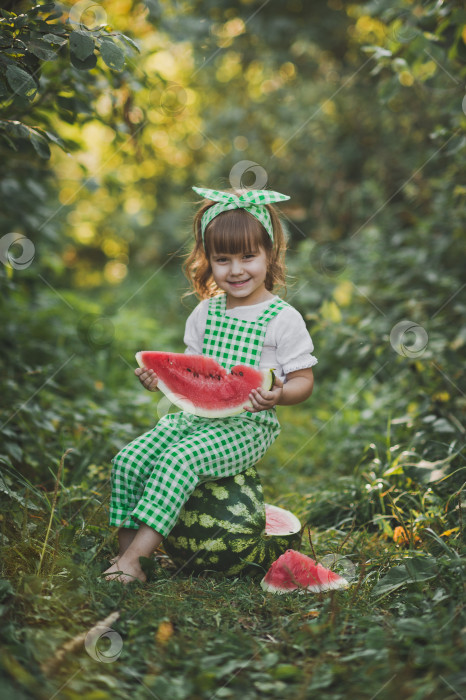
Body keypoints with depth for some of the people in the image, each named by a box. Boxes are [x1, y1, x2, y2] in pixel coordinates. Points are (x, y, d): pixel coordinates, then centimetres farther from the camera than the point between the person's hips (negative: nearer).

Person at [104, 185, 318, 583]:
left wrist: (277, 396, -26)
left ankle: (136, 556, -27)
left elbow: (303, 381, -4)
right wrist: (163, 378, -2)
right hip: (195, 416, 6)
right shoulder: (205, 313, 13)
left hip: (248, 425, -6)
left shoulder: (284, 319, -4)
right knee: (129, 459, -15)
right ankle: (125, 551, -9)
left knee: (178, 461, -30)